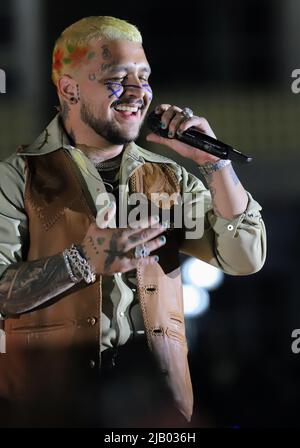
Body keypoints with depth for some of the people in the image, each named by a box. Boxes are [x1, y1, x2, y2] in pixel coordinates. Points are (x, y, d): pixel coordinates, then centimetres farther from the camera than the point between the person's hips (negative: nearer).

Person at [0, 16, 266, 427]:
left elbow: (245, 259, 6)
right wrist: (83, 261, -23)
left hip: (158, 390, 3)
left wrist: (214, 162, -2)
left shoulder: (169, 178, 14)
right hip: (50, 393, -3)